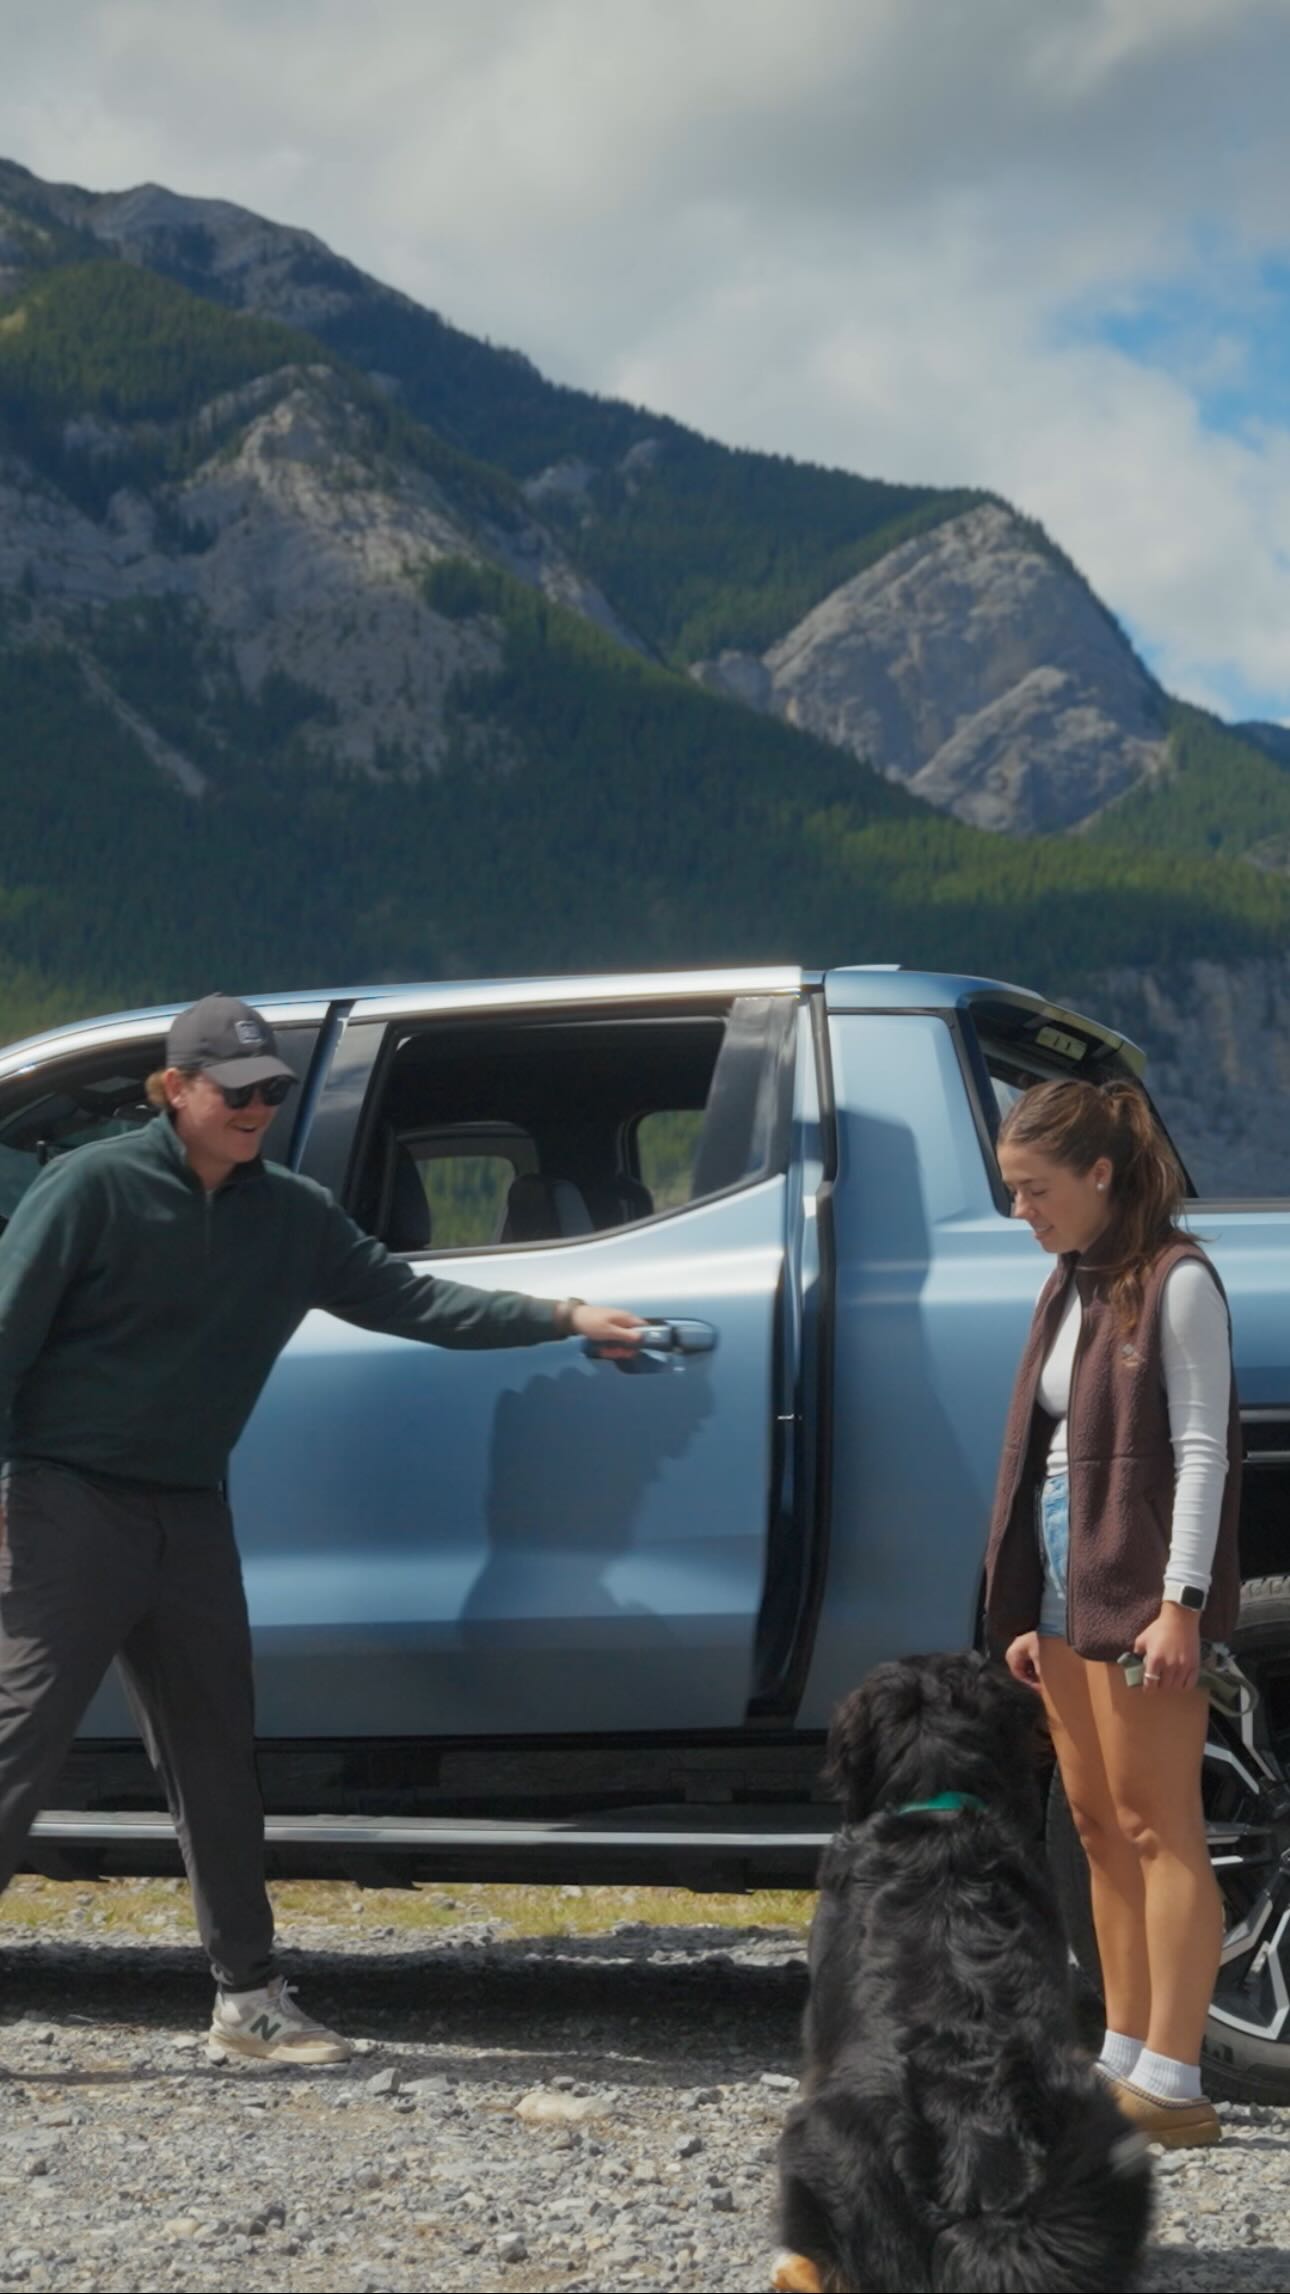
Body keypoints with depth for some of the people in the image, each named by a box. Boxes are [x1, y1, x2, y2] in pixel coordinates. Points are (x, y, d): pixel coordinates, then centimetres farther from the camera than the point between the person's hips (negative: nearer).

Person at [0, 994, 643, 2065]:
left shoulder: (290, 1214, 9)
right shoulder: (93, 1189, -10)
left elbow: (402, 1296, 10)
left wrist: (561, 1316, 4)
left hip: (189, 1517, 7)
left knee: (217, 1761, 10)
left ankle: (249, 1993, 17)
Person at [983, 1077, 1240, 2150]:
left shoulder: (1175, 1282, -9)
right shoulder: (1071, 1286, 15)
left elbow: (1199, 1449, -13)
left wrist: (1181, 1602, -19)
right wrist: (1028, 1611, 14)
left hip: (1140, 1588, -9)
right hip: (1066, 1581, 9)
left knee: (1157, 1827, -8)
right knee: (1099, 1821, 10)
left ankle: (1171, 2087, -9)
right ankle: (1125, 2057, 17)